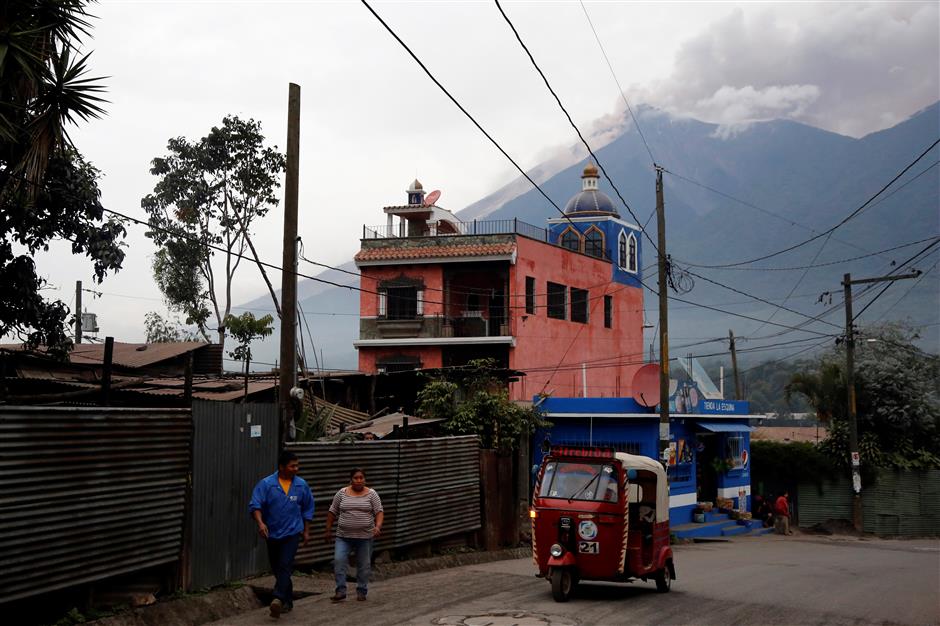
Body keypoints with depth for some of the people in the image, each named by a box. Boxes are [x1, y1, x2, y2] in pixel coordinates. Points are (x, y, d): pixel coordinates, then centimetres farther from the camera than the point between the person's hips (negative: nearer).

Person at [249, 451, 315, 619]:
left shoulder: (301, 485, 0)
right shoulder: (266, 484, -6)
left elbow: (308, 509, 11)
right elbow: (255, 505, -13)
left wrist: (306, 531, 11)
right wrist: (260, 523, -30)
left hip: (292, 532, -1)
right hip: (272, 534, 2)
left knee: (285, 566, -17)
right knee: (276, 568, 12)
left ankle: (278, 599, -28)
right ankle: (287, 600, 27)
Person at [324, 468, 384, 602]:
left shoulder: (371, 494, -1)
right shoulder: (342, 493, 2)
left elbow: (379, 512, -5)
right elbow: (332, 512, 8)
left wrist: (378, 526, -20)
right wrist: (328, 530, 7)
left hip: (365, 536, -1)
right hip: (343, 536, 1)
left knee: (364, 565, 5)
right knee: (339, 561, -11)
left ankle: (361, 591, 16)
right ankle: (340, 591, -6)